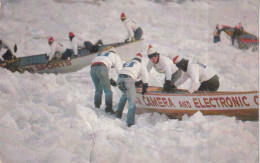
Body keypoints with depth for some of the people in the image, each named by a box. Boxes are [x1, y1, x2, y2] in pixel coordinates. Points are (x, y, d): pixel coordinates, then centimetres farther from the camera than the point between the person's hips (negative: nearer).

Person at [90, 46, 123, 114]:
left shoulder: (100, 54, 40)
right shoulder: (115, 56, 25)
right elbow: (119, 69, 16)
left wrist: (110, 79, 34)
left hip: (92, 68, 5)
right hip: (101, 68, -5)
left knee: (98, 90, 17)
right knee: (107, 90, -3)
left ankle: (97, 107, 11)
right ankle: (108, 108, -14)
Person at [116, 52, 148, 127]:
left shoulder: (126, 64, 33)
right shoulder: (140, 65, 20)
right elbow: (145, 74, 9)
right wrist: (145, 85, 17)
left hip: (119, 79, 5)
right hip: (128, 80, -5)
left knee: (125, 94, 35)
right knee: (132, 102, -1)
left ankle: (119, 111, 25)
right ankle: (130, 123, -10)